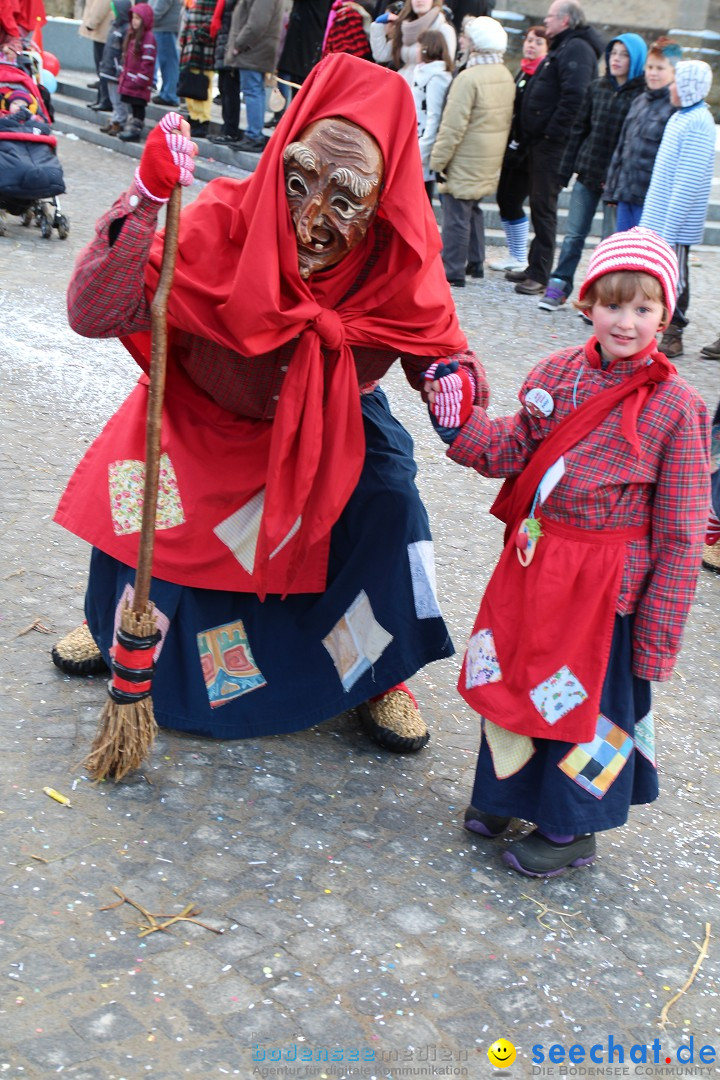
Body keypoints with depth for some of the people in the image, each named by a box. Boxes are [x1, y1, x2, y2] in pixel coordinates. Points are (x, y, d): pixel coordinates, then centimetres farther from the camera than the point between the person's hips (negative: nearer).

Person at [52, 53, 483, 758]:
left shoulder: (401, 264, -28)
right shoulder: (229, 223, -35)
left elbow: (443, 354, -13)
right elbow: (92, 313, -43)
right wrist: (148, 195, -57)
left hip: (336, 419, 1)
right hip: (207, 409, 0)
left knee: (390, 503, -19)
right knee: (136, 487, -15)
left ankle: (377, 672, 9)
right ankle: (122, 623, 22)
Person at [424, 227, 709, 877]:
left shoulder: (675, 406, -14)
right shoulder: (557, 373, -1)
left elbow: (681, 532, -11)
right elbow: (511, 453, 5)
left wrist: (659, 634, -10)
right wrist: (460, 423, -13)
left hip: (605, 581, -5)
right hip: (532, 561, 5)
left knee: (587, 696, 11)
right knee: (514, 674, 20)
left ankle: (570, 827, 34)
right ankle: (509, 788, 46)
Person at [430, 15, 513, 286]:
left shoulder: (468, 78, -19)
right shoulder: (506, 76, 7)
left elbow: (453, 125, -20)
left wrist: (438, 160, -14)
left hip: (465, 161, -8)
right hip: (489, 162, 8)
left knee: (456, 213, -2)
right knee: (472, 208, 21)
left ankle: (452, 271, 1)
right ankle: (475, 262, 29)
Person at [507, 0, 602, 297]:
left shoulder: (576, 49, -13)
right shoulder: (562, 48, 20)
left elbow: (574, 96, -26)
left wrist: (553, 132, -24)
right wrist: (530, 134, 15)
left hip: (553, 143, -10)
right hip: (540, 141, 10)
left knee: (544, 207, -6)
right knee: (539, 204, 15)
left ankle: (540, 275, -2)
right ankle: (535, 267, 24)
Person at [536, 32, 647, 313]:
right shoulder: (597, 87, 9)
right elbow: (579, 130, 12)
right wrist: (565, 170, 8)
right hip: (588, 173, 4)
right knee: (573, 234, 7)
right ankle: (559, 286, 16)